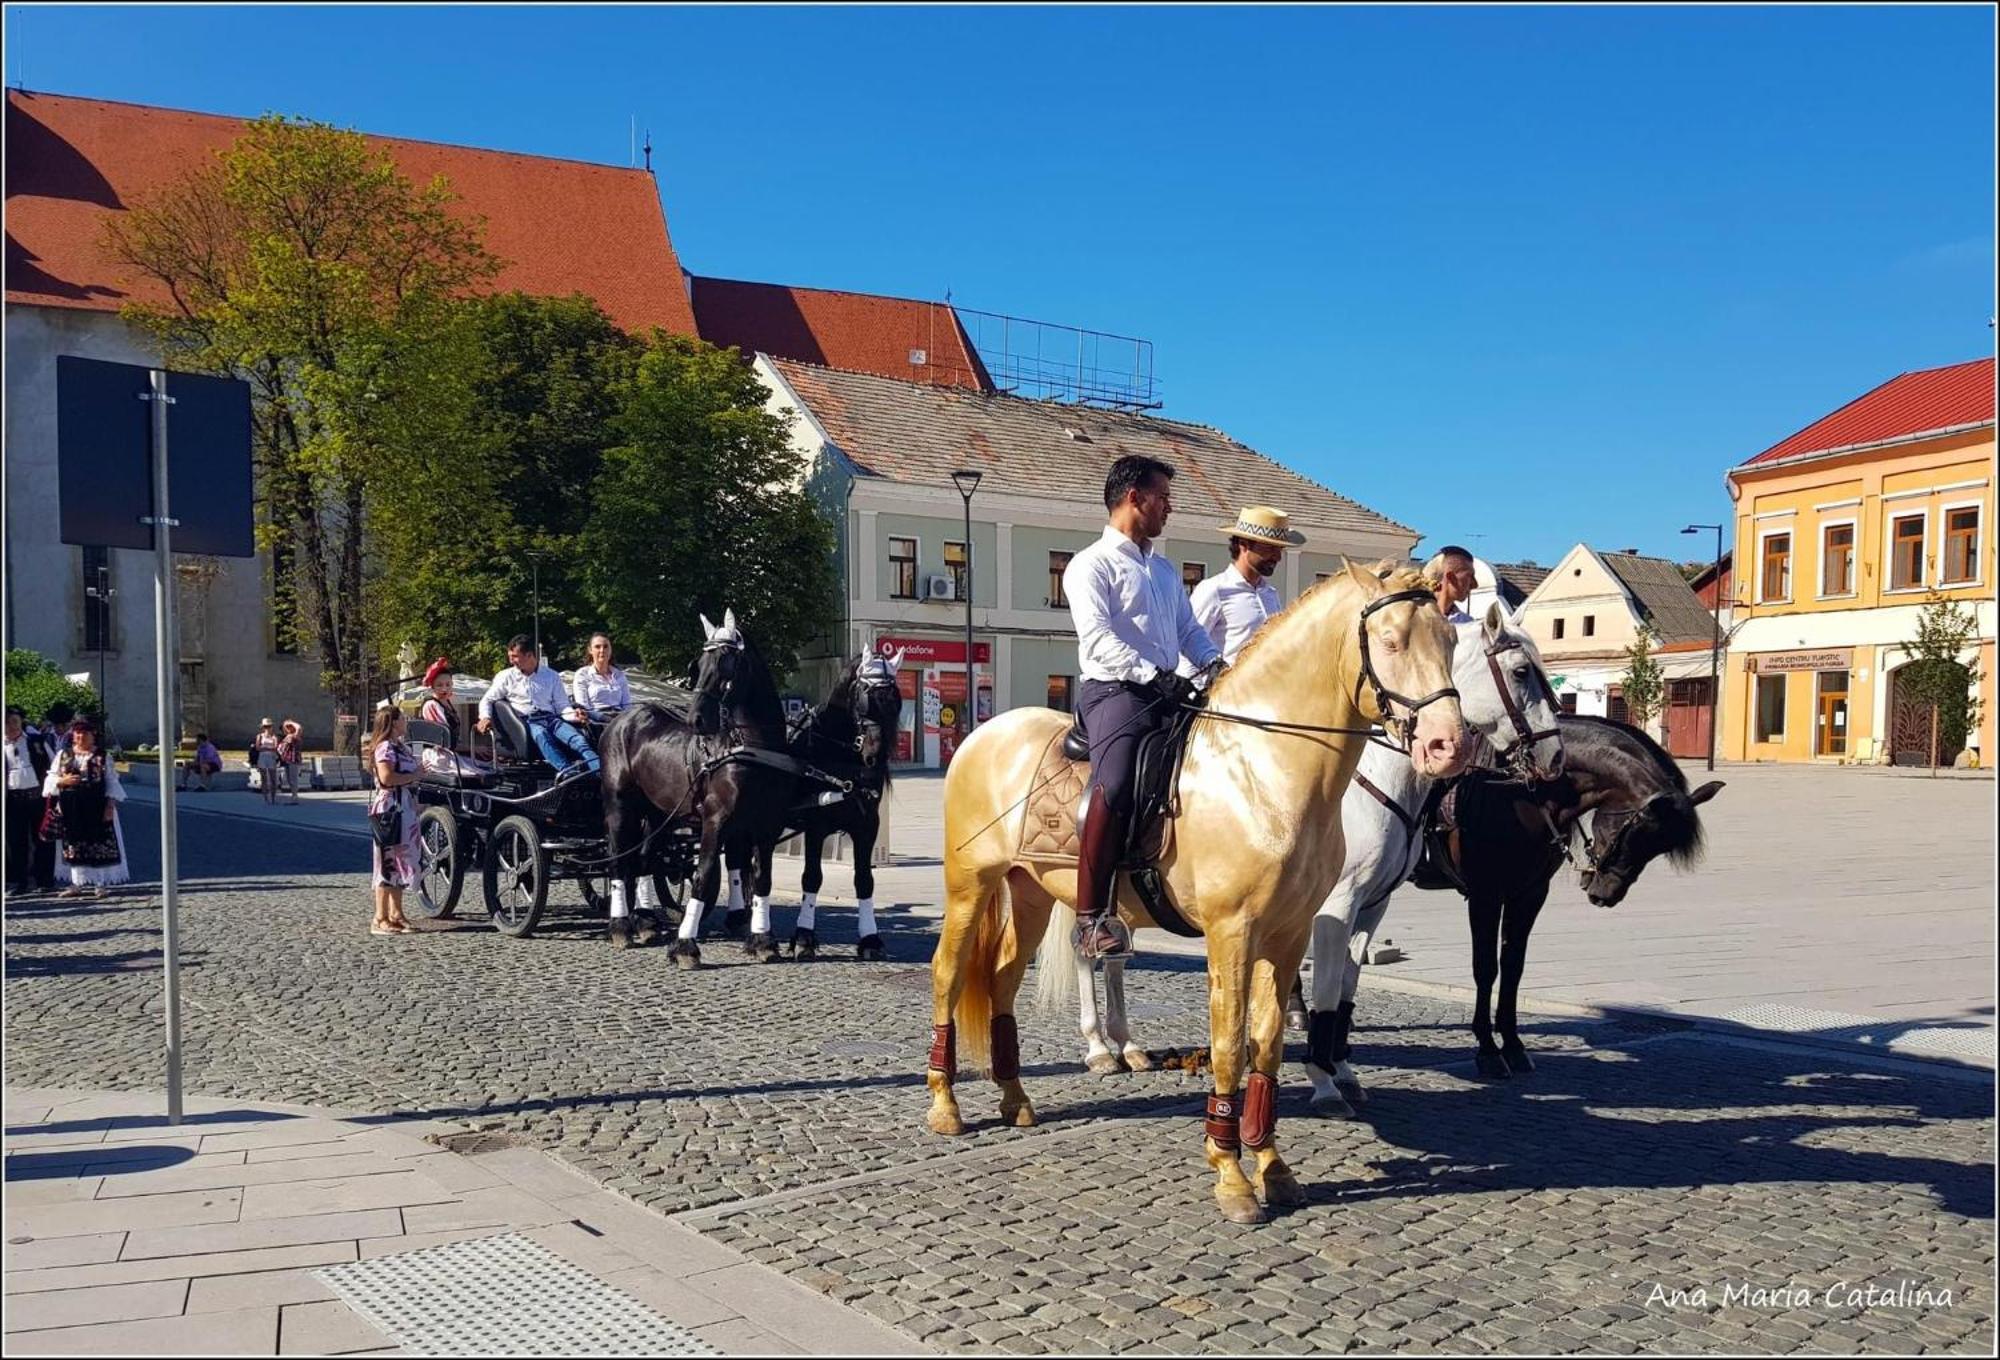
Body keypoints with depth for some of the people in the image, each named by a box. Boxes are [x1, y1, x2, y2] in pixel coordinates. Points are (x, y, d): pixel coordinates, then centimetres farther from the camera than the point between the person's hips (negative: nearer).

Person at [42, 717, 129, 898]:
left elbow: (112, 783, 1)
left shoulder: (102, 757, 3)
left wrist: (110, 805, -9)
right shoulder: (63, 755, 10)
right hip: (71, 808, 3)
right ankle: (78, 883, 13)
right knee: (74, 846, 5)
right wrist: (62, 781, -12)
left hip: (96, 807, -2)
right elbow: (51, 779, 10)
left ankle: (100, 884, 4)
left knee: (99, 845, -3)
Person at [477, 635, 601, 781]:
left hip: (551, 718, 2)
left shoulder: (551, 676, 18)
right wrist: (485, 717, -7)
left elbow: (561, 707, 14)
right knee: (541, 735, -39)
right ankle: (566, 770, -63)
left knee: (576, 738, -31)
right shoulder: (505, 677, 18)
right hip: (526, 721, -2)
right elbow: (487, 700, 16)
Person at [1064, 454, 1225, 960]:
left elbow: (1188, 629, 24)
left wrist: (1214, 662, 2)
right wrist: (1155, 675, -21)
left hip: (1170, 695, 8)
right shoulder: (1092, 564, 1)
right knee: (1115, 785, -30)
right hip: (1115, 691, -8)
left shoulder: (1166, 570, 27)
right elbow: (1097, 638, -12)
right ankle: (1091, 917, -28)